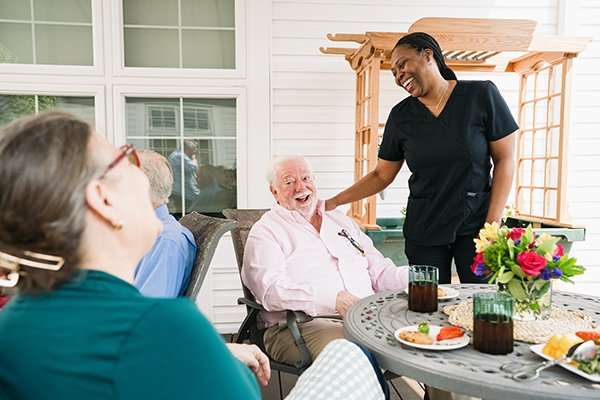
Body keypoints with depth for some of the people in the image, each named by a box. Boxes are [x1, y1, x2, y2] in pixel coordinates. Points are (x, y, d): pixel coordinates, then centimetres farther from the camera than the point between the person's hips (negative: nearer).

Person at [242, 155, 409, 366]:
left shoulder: (341, 220, 24)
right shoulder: (266, 231, 5)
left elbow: (380, 271, 23)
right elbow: (271, 290, -12)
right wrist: (334, 299, -23)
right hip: (305, 324, -5)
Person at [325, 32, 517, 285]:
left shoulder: (481, 95, -4)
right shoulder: (401, 115, 3)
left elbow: (504, 160, -1)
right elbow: (381, 175, 8)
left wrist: (492, 225, -8)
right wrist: (333, 202, -1)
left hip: (475, 226, -1)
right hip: (423, 231, 2)